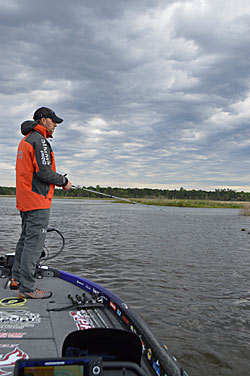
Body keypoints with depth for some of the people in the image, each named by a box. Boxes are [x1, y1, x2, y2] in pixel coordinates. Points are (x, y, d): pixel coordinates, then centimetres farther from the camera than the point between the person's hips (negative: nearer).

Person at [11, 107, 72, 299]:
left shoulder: (25, 140, 20)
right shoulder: (39, 140, -12)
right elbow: (44, 172, -20)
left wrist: (58, 180, 18)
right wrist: (64, 181, -4)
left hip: (25, 201, 11)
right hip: (38, 201, -11)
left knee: (25, 239, 18)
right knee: (34, 242, -7)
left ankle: (17, 279, 28)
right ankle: (27, 289, -1)